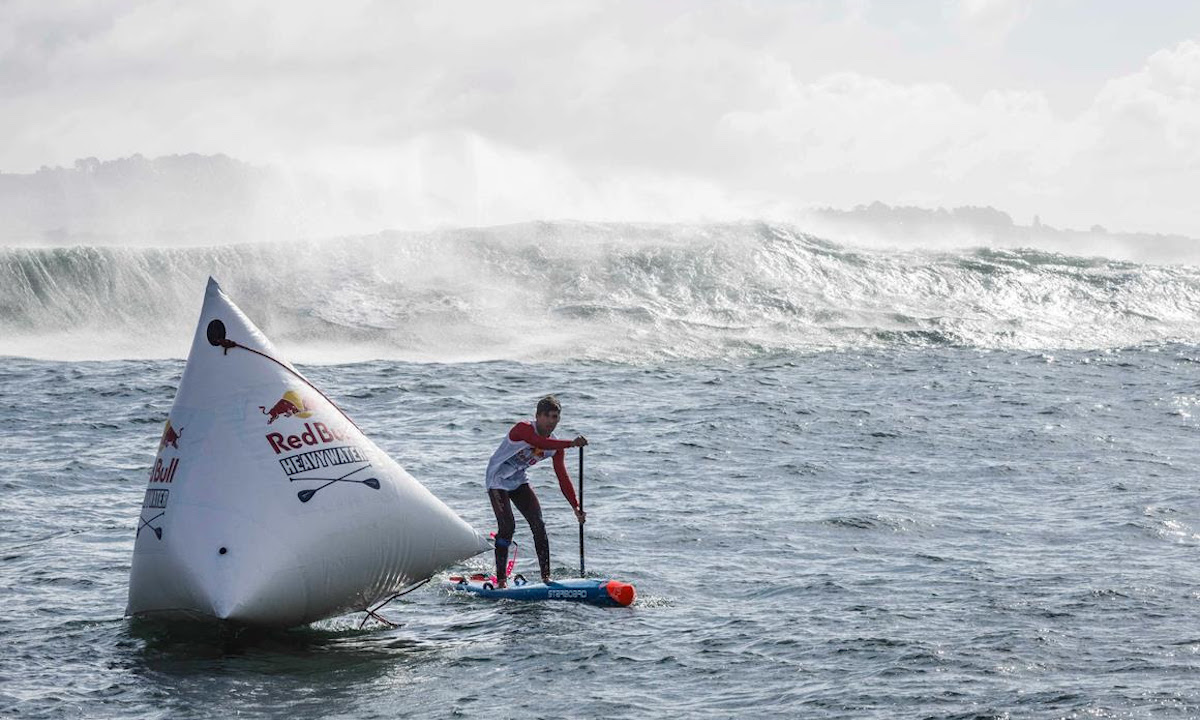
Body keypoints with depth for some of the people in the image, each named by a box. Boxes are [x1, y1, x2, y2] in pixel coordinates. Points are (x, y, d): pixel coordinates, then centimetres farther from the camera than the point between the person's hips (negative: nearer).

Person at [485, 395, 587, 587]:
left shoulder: (555, 446, -5)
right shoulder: (523, 428, -25)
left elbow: (563, 477, -6)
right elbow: (540, 443, -46)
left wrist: (576, 507, -16)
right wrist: (571, 443, -56)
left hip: (518, 481, 7)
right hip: (498, 479, -7)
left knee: (538, 525, -5)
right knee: (507, 526, -17)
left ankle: (546, 576, -1)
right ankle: (501, 580, -12)